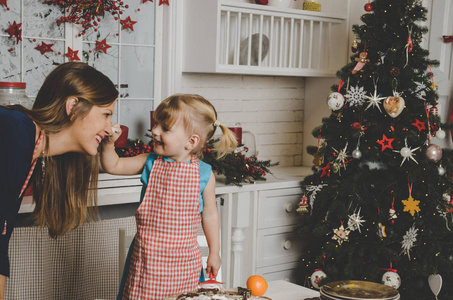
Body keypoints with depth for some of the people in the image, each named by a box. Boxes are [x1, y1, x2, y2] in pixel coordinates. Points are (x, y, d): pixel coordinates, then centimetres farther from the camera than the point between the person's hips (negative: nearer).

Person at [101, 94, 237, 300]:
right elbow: (112, 166, 3)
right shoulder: (150, 163, -1)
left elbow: (209, 215, 4)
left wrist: (214, 253, 8)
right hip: (146, 256, 1)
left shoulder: (204, 174, -5)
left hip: (183, 259, -1)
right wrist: (108, 143, -15)